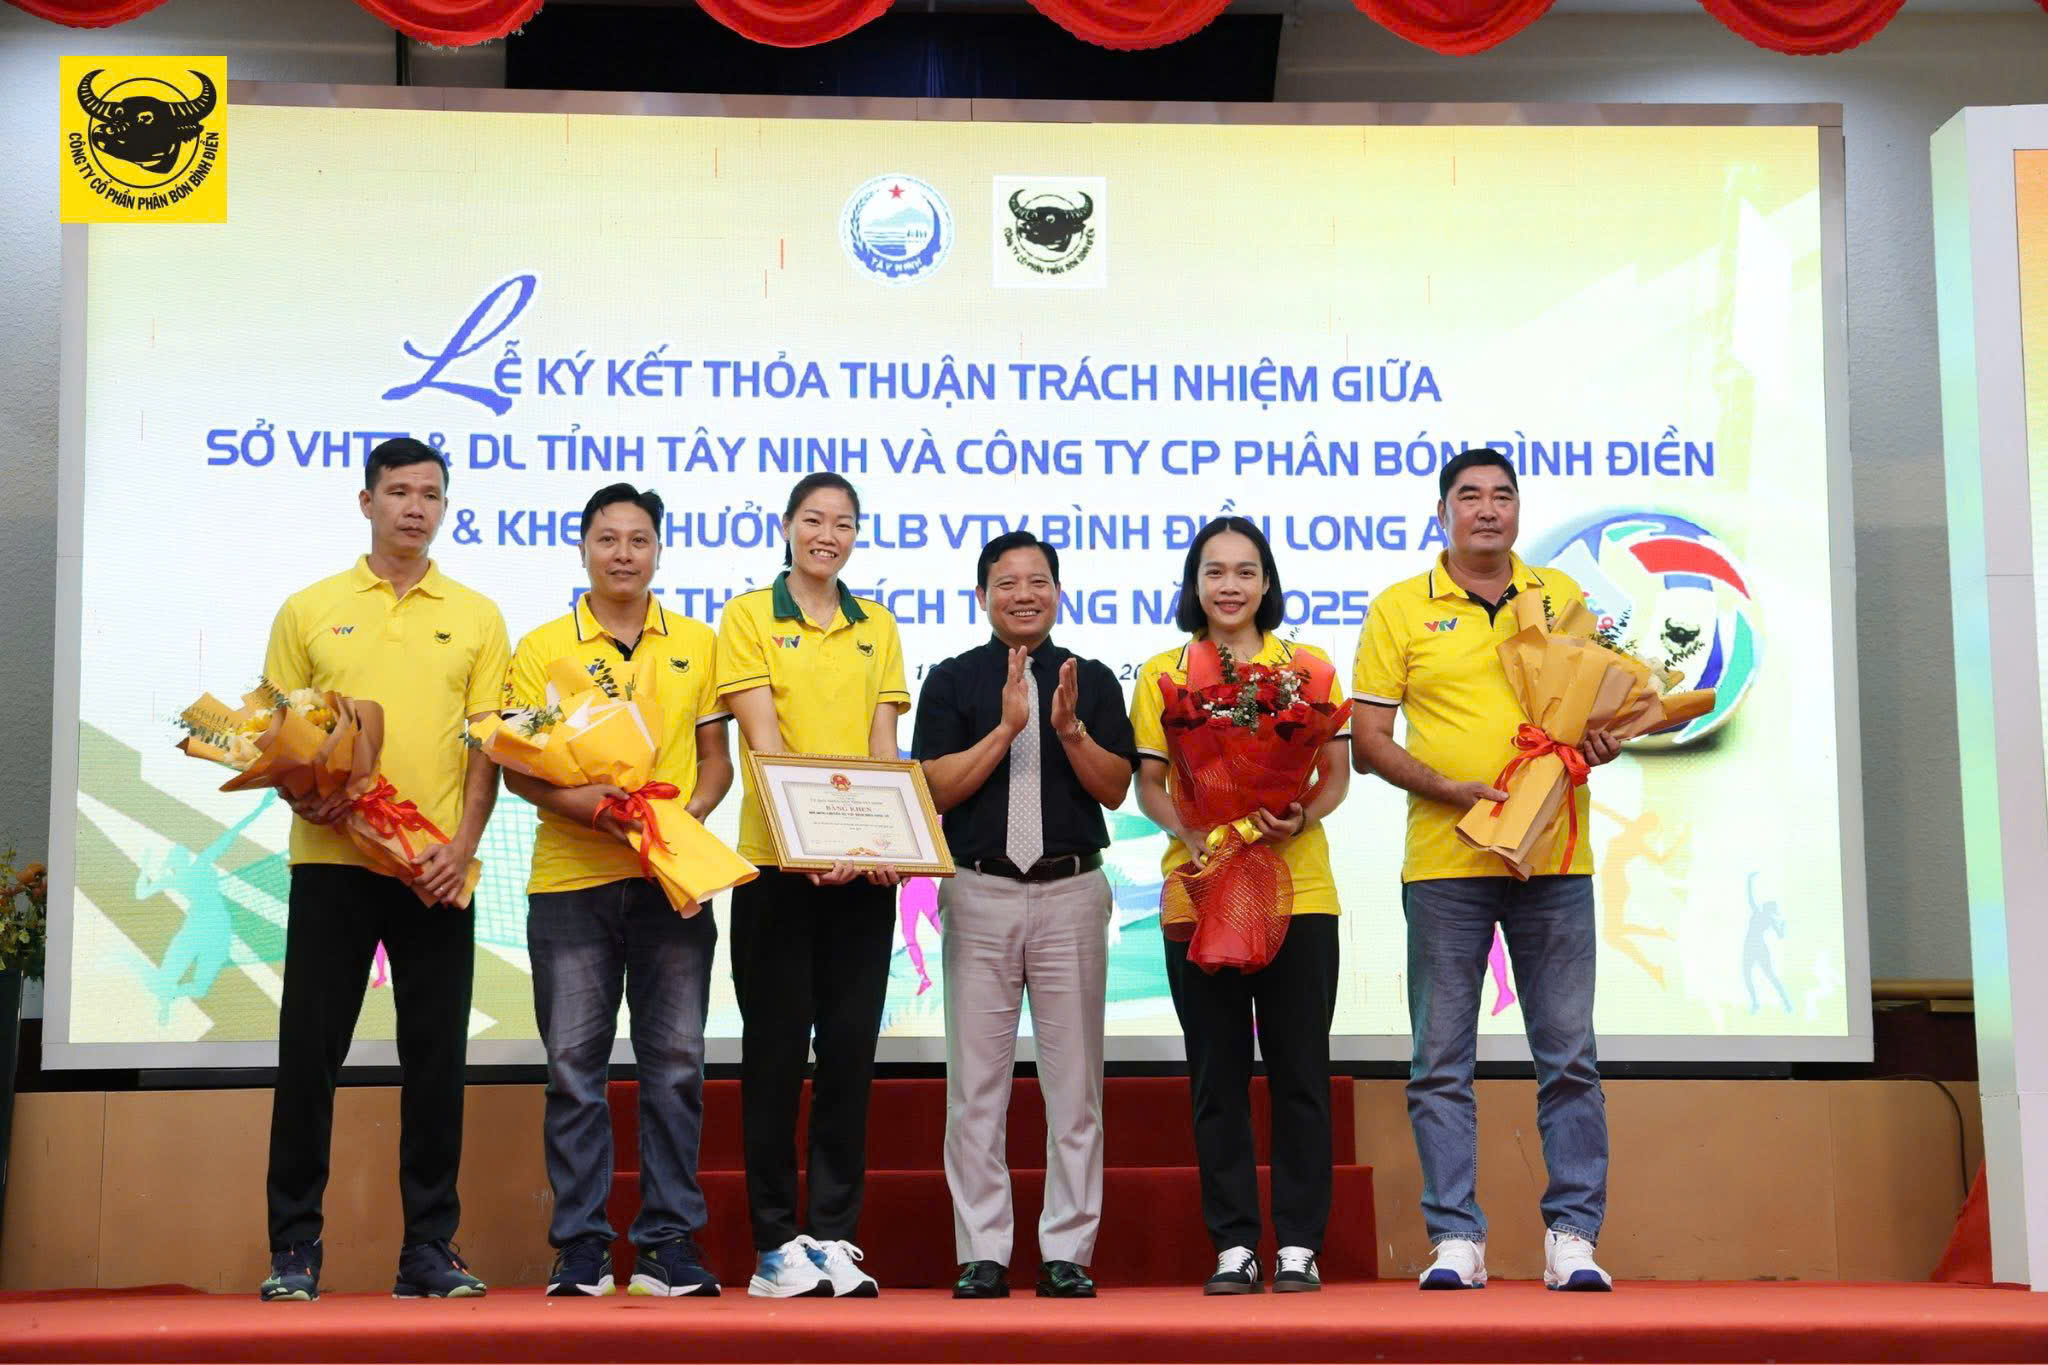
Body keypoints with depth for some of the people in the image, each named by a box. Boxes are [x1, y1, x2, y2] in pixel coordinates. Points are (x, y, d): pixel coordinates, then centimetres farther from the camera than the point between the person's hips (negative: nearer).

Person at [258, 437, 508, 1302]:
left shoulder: (476, 617, 9)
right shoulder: (309, 611, 8)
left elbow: (488, 744, 5)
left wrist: (462, 843, -7)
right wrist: (301, 794, -12)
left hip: (438, 870, 1)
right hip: (331, 859, 0)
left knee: (436, 1060, 3)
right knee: (309, 1052, 1)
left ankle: (429, 1250, 12)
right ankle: (293, 1250, 10)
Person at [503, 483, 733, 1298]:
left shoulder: (697, 644, 12)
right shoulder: (542, 649, 5)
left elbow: (716, 758, 12)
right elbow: (515, 766, 1)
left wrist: (687, 816, -8)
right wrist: (576, 802, -17)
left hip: (672, 880, 1)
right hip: (570, 879, -1)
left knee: (675, 1062, 2)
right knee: (574, 1067, 1)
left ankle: (669, 1244, 10)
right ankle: (580, 1248, 9)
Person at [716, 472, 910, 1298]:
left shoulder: (877, 627, 14)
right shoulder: (748, 616, 2)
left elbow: (883, 744, 6)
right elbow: (763, 736, -9)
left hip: (863, 867, 3)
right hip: (777, 860, -3)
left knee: (851, 1050, 5)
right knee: (777, 1050, 1)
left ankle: (834, 1235, 12)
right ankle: (776, 1244, 8)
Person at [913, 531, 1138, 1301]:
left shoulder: (1092, 681, 10)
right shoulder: (952, 681, 8)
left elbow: (1116, 788, 2)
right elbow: (937, 790, -2)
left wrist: (1070, 729, -13)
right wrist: (1007, 728, -12)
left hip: (1072, 894, 1)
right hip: (980, 893, 0)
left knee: (1073, 1080, 2)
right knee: (976, 1079, 1)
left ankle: (1067, 1252, 8)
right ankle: (982, 1253, 7)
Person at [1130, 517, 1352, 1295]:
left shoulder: (1310, 669, 6)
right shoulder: (1163, 674, 7)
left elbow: (1337, 773, 7)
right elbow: (1149, 785, 5)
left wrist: (1302, 818, -14)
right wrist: (1190, 834, -14)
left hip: (1297, 889, 0)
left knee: (1299, 1070, 2)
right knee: (1217, 1075, 4)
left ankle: (1300, 1244, 9)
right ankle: (1233, 1245, 11)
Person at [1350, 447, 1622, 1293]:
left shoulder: (1563, 597, 12)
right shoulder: (1400, 610, 5)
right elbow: (1367, 741, 1)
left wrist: (1604, 743, -4)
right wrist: (1450, 789, -13)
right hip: (1444, 862, -1)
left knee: (1569, 1056, 2)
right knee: (1441, 1061, 1)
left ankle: (1572, 1237, 9)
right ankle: (1455, 1239, 7)